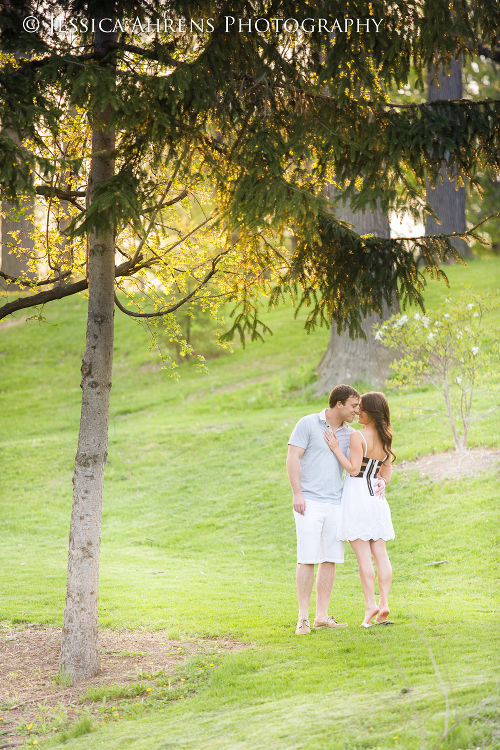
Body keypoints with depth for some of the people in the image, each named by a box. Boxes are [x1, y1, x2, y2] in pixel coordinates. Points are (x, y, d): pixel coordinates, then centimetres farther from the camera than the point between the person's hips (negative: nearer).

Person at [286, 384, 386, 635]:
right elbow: (292, 459, -8)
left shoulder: (349, 434, 12)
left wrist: (376, 481, 1)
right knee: (307, 559, -8)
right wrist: (297, 494, -15)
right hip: (309, 502, -6)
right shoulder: (308, 424, -4)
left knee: (330, 560, 4)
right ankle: (303, 618, -4)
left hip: (335, 503, 6)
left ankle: (322, 616, 10)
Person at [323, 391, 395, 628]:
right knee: (380, 553, 5)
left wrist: (336, 449, -12)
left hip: (357, 495, -7)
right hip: (377, 497, 7)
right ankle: (384, 604, 0)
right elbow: (386, 476, 13)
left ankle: (370, 605, -8)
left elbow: (353, 469, -17)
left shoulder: (358, 436, -13)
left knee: (363, 554, -5)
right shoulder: (386, 439, 9)